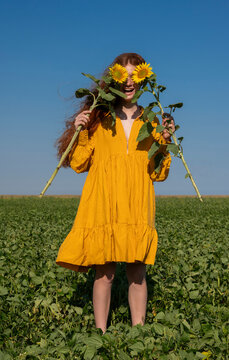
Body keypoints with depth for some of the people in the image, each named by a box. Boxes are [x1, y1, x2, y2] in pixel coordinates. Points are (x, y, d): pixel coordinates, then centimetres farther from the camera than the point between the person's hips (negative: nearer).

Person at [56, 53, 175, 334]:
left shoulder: (150, 122, 12)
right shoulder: (98, 117, 7)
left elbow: (159, 174, 9)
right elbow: (79, 164, 5)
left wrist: (165, 142, -4)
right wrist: (79, 132, -8)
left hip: (137, 208, 2)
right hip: (103, 205, -1)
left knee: (137, 273, 4)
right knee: (104, 273, 0)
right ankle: (101, 333, 10)